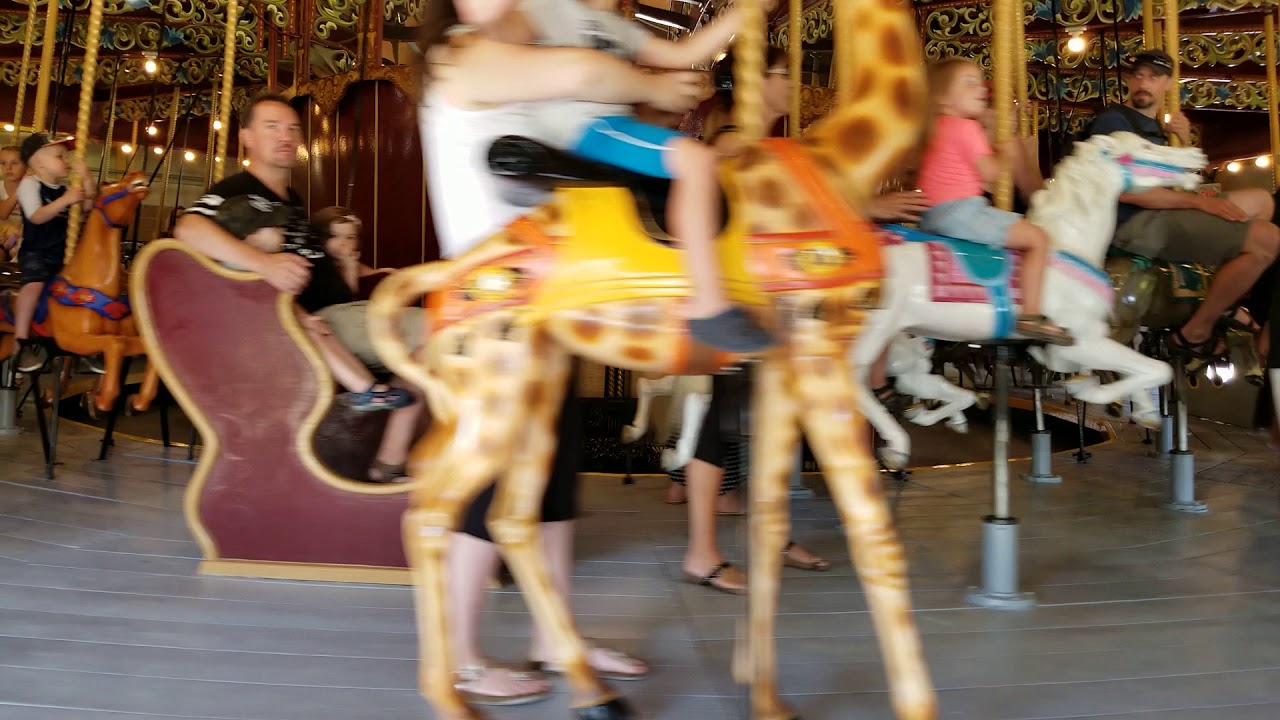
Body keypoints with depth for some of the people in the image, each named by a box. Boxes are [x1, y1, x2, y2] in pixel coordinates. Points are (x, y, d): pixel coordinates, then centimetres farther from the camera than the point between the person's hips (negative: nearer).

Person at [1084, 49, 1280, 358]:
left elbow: (1182, 181, 23)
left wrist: (1184, 142, 6)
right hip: (1134, 223, -10)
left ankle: (1228, 301, 8)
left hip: (1162, 212, 10)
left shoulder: (1155, 126, 21)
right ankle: (1196, 331, -10)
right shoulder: (1114, 121, -8)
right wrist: (1199, 201, -17)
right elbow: (1124, 189, -21)